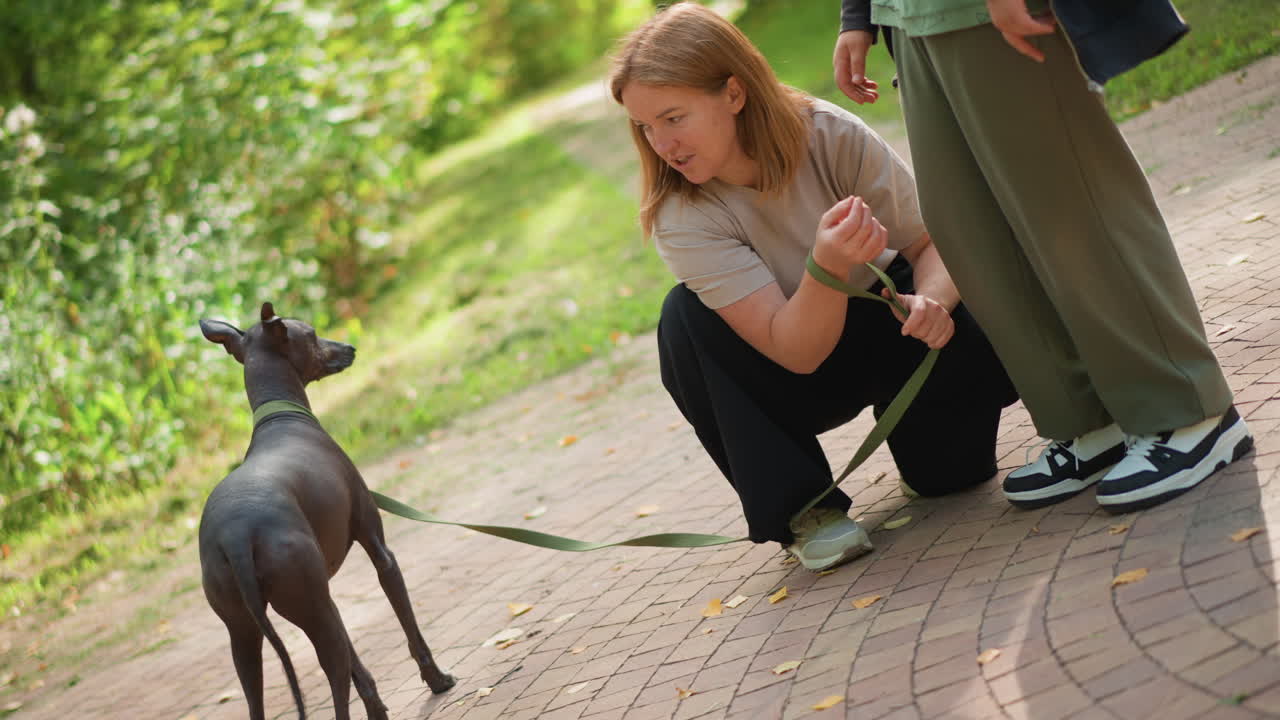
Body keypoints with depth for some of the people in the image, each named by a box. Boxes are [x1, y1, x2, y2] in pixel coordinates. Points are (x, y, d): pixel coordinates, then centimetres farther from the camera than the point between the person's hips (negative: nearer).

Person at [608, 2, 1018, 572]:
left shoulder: (828, 135, -21)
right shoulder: (678, 218, -24)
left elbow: (931, 242, -13)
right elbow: (794, 352, -31)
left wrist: (932, 300, -36)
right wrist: (828, 266, -50)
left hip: (885, 322, 0)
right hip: (792, 377, 0)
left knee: (978, 342, -32)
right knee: (686, 318, -30)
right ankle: (801, 509, -20)